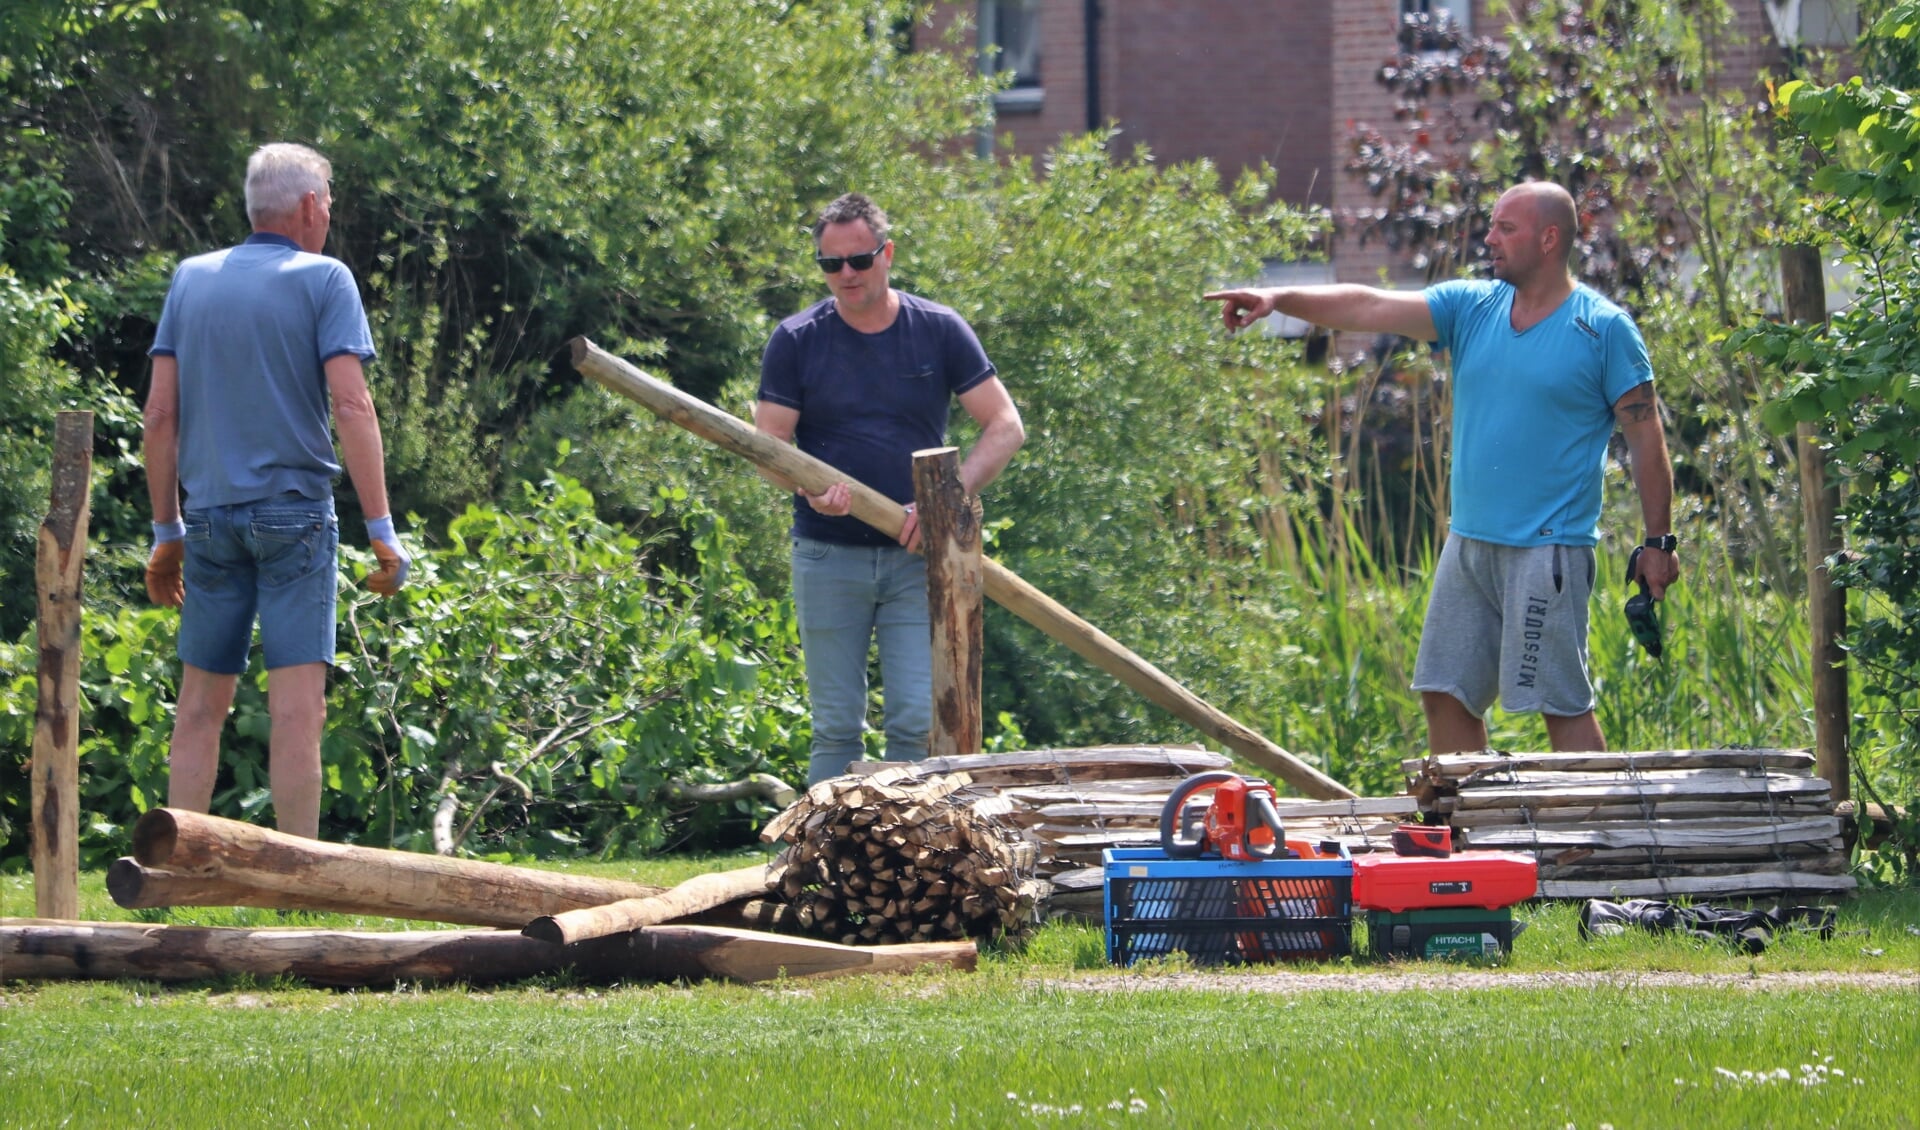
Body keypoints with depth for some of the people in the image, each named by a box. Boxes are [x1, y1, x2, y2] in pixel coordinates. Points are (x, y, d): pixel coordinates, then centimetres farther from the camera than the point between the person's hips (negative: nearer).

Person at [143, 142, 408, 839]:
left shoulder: (192, 279, 11)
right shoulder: (323, 281, -2)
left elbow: (159, 415, 8)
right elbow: (351, 406, -11)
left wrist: (167, 532, 14)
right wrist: (381, 530, -10)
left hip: (210, 513, 4)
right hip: (294, 509, -4)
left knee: (201, 704, 9)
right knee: (297, 705, -7)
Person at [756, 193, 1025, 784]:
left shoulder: (938, 331, 2)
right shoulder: (797, 341, 1)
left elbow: (1005, 428, 1)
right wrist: (811, 487, -23)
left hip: (917, 558, 0)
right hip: (829, 558, 0)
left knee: (917, 722, -6)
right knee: (836, 728, 2)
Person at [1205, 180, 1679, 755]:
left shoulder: (1604, 329, -4)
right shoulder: (1471, 307, 10)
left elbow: (1646, 434, -3)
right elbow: (1371, 308, 2)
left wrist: (1659, 542, -6)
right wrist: (1278, 299, -10)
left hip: (1549, 550, -7)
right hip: (1468, 543, 7)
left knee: (1563, 702, -8)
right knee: (1447, 695, 7)